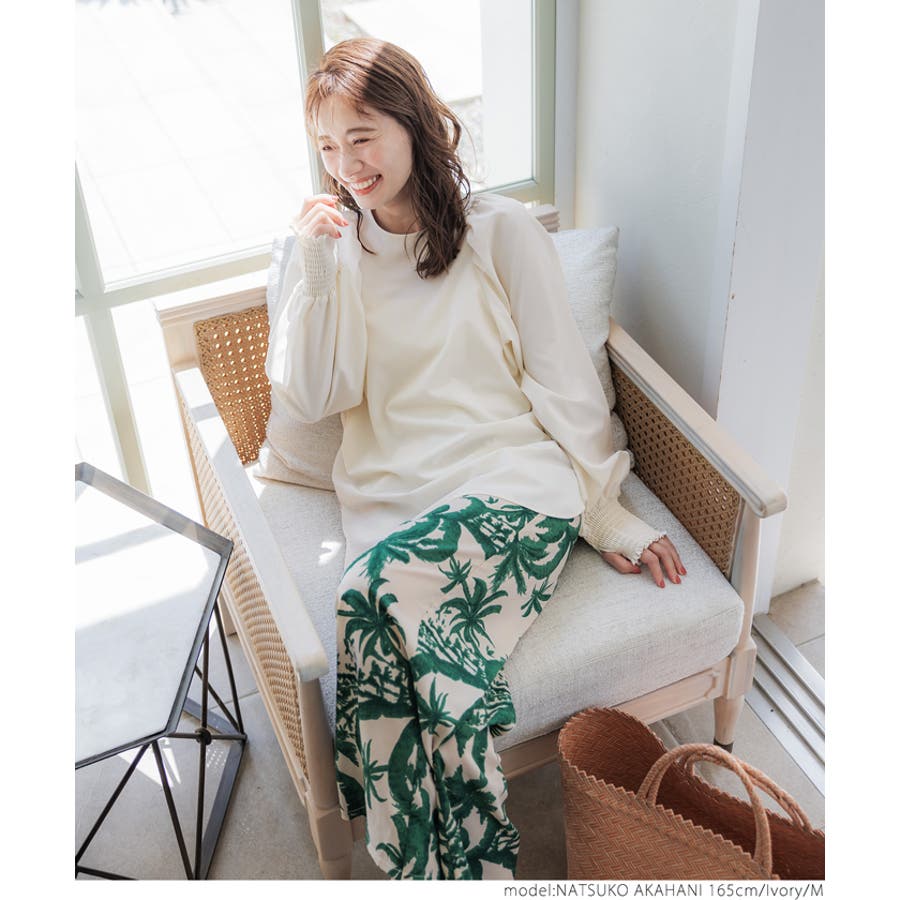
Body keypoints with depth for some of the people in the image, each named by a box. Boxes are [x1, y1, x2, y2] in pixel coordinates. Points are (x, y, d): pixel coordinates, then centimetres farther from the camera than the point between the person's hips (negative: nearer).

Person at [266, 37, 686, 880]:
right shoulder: (338, 244, 13)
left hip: (512, 486, -2)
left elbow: (562, 383, 5)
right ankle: (471, 865, -18)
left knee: (381, 594, -32)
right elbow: (308, 398, 5)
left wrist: (608, 517, 1)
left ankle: (426, 866, -20)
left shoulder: (502, 230, 4)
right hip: (393, 504, 3)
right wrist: (313, 267, -3)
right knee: (403, 625, -31)